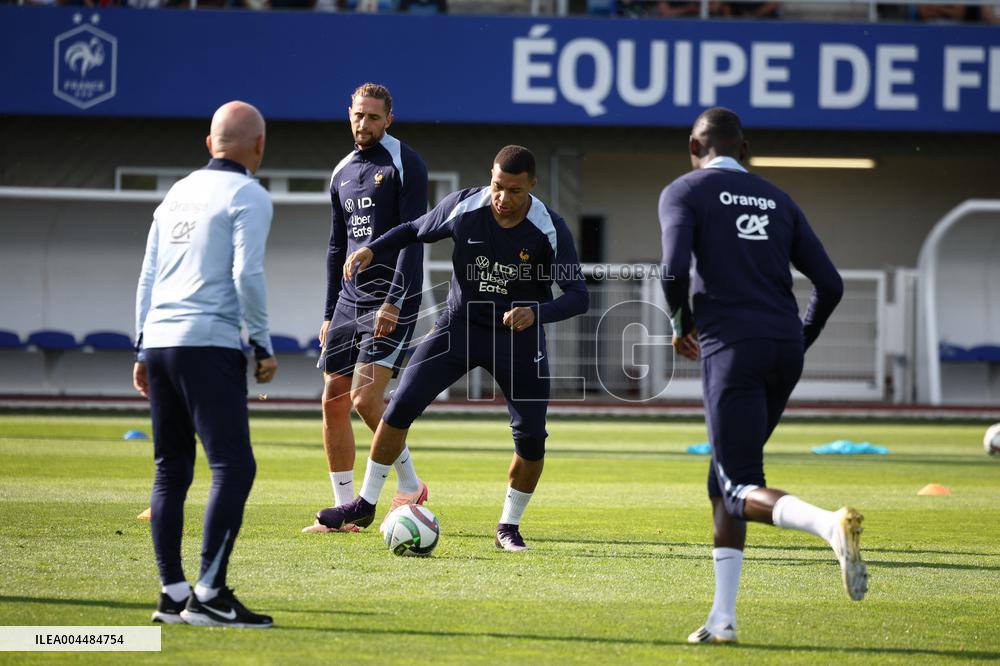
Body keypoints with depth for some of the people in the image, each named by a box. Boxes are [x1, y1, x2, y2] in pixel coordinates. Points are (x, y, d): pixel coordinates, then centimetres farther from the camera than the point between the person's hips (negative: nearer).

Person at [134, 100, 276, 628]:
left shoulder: (178, 193, 18)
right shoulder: (248, 196, -2)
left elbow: (148, 277, 18)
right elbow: (247, 275, -13)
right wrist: (264, 346, -5)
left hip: (159, 343, 8)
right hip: (210, 346, -8)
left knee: (171, 470, 12)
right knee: (233, 466, -9)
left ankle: (172, 595, 11)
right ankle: (208, 594, -17)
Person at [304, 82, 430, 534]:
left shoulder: (404, 164, -6)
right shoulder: (343, 173, 16)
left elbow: (413, 238, -13)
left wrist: (394, 301, -20)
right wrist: (330, 314, 18)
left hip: (392, 300, -7)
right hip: (349, 299, 7)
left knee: (365, 398, -17)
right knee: (333, 401, 2)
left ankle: (409, 485, 2)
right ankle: (344, 510, 8)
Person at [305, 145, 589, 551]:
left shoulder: (550, 230, -19)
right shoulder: (464, 207, -13)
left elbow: (578, 296, -20)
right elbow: (414, 230, 6)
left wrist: (536, 313, -39)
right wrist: (372, 249, -12)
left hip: (519, 339, -1)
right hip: (459, 326, 1)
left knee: (531, 438, -10)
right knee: (401, 406, -8)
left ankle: (509, 528, 11)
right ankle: (365, 505, 6)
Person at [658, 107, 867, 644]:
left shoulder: (684, 192, 5)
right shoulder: (778, 201, 20)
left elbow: (674, 271, -12)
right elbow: (830, 284, 12)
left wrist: (681, 324, 7)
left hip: (732, 349, -6)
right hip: (785, 348, 6)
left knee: (741, 492, -8)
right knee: (724, 481, 18)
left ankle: (831, 524, -38)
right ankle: (723, 617, 12)